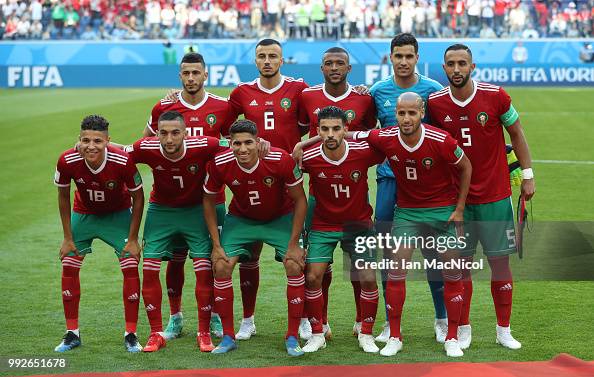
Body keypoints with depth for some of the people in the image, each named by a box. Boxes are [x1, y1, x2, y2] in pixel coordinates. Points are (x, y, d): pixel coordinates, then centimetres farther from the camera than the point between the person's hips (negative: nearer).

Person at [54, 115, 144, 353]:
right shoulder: (67, 161, -28)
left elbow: (138, 198, -15)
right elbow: (63, 196, -7)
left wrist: (132, 239, -13)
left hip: (118, 215, -2)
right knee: (68, 268, -2)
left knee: (130, 267, -11)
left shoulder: (123, 161, -33)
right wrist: (68, 238, -5)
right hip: (83, 215, 2)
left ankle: (131, 335, -1)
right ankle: (72, 334, 11)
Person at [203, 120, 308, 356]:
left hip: (280, 218, -2)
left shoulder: (281, 160, -31)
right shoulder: (220, 164, -25)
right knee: (221, 267, -11)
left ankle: (292, 337, -3)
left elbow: (300, 201, -17)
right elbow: (209, 201, -6)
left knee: (295, 266, -17)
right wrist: (216, 245, -9)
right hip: (240, 218, 2)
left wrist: (294, 244, -17)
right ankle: (228, 337, 3)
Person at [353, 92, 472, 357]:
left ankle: (452, 338, 13)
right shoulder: (385, 139, -15)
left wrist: (459, 209, -4)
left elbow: (466, 167, -4)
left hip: (443, 210, -1)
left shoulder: (440, 140, -21)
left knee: (452, 272, 0)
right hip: (407, 211, 2)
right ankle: (394, 337, 3)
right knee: (396, 270, -8)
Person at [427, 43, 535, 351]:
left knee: (500, 262, 4)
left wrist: (527, 175, 5)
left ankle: (504, 330, 14)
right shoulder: (434, 103, -5)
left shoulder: (495, 96, -9)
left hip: (495, 195, -1)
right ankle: (463, 329, 16)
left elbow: (516, 133, 4)